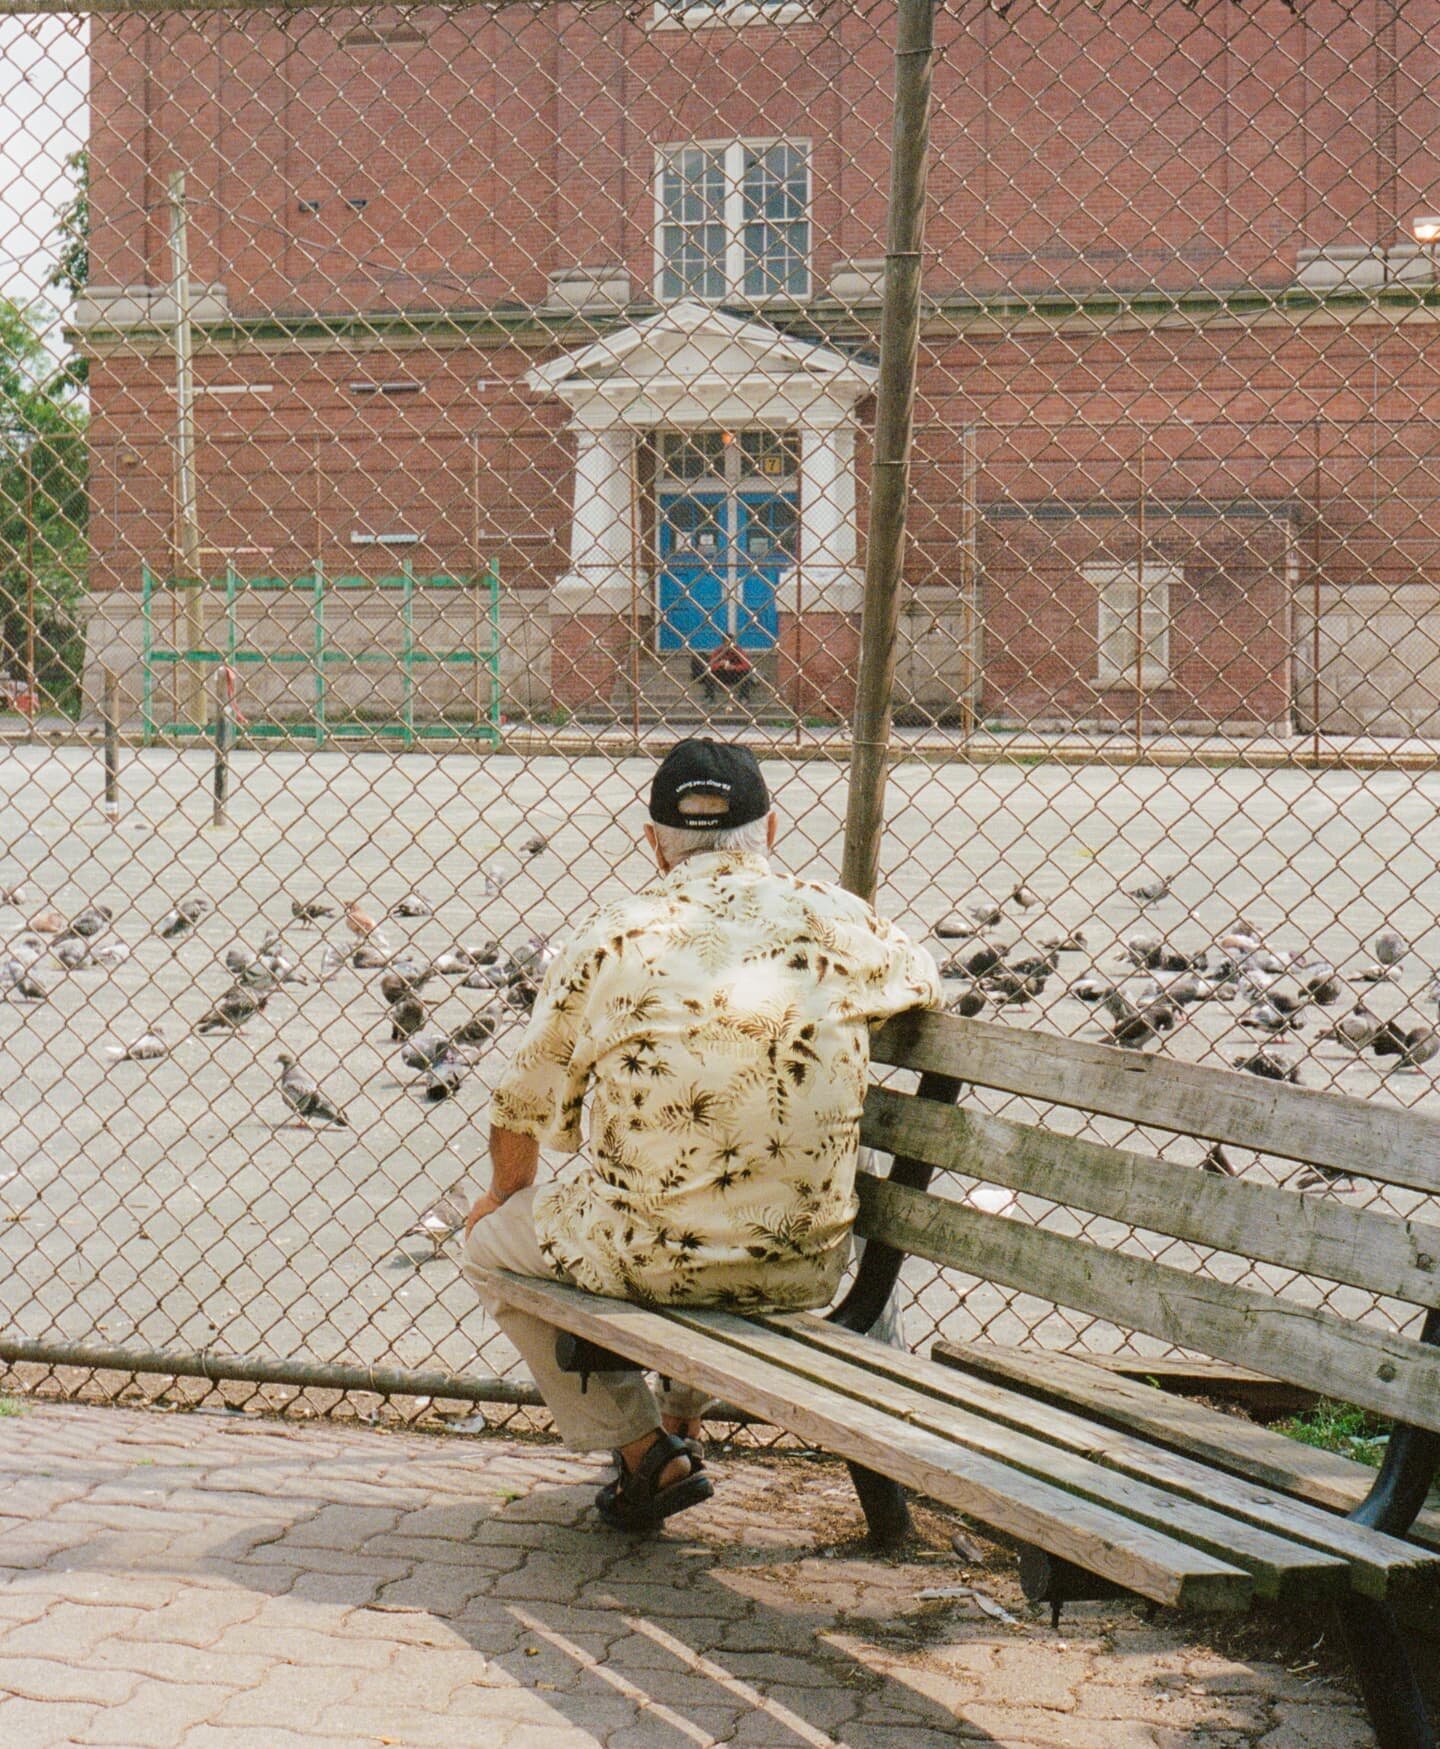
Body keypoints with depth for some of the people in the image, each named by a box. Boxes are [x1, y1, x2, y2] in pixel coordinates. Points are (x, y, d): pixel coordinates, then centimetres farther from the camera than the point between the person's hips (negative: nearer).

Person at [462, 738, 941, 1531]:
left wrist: (505, 1195, 27)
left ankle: (643, 1450, 19)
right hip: (805, 1271, 4)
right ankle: (681, 1418, 43)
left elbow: (524, 1106, 6)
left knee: (489, 1243, 25)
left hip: (646, 1259, -3)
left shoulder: (612, 936, -3)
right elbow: (922, 981, 23)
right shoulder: (838, 921, 0)